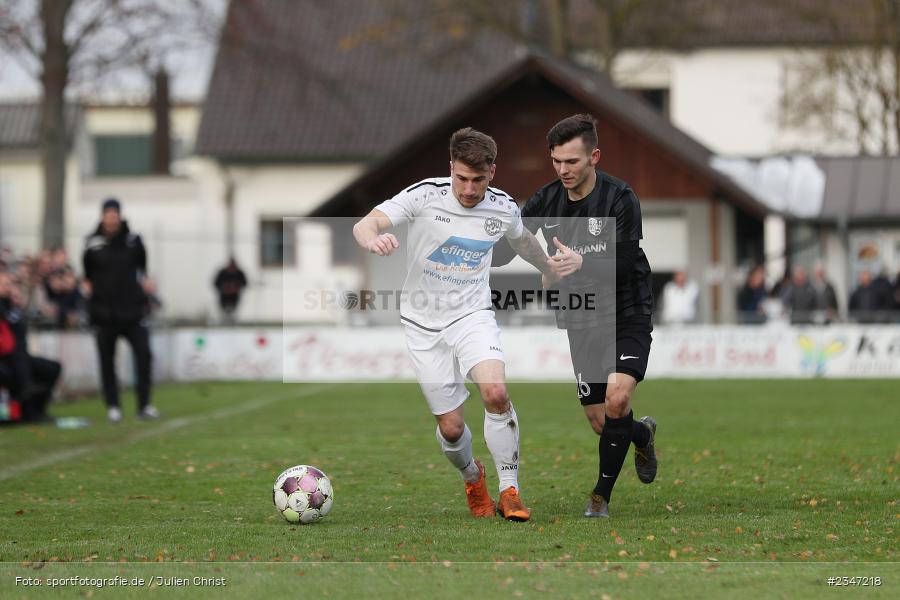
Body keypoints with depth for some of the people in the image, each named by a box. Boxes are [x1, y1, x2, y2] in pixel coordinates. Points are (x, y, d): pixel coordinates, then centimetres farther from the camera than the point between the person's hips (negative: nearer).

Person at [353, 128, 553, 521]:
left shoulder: (503, 209, -5)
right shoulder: (425, 195, -15)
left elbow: (522, 241, 19)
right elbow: (364, 226, -22)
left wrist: (552, 271, 36)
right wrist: (373, 239, -47)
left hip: (472, 315, 1)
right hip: (424, 325, -1)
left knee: (495, 392, -27)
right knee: (450, 427, -1)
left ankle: (509, 490, -12)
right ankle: (473, 478, 34)